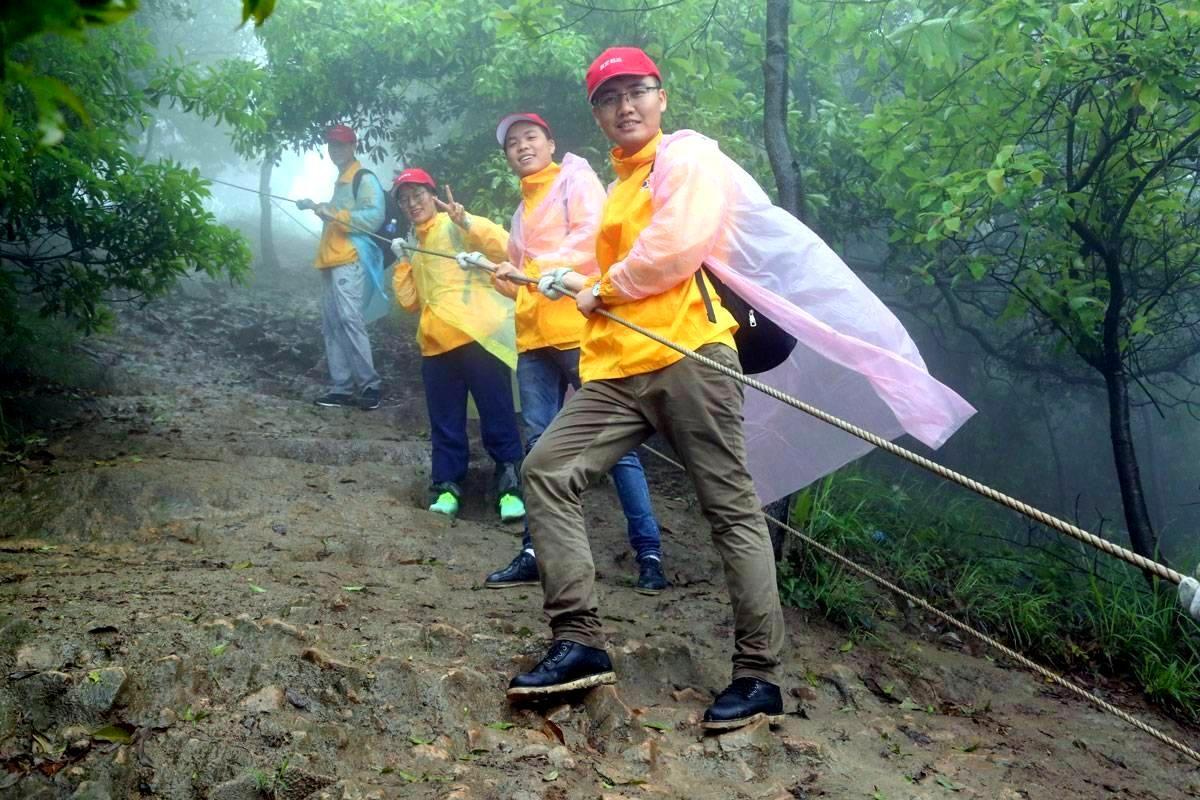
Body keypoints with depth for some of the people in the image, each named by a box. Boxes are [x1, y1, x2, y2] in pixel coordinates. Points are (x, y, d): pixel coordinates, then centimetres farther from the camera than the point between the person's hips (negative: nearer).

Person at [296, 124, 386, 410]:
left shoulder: (364, 179, -5)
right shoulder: (340, 181, 24)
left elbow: (374, 216, -17)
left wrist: (335, 214, -21)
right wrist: (317, 208, 21)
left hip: (351, 261, -10)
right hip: (331, 261, 10)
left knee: (349, 319, -17)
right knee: (331, 326, 6)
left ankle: (369, 385, -13)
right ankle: (341, 388, 8)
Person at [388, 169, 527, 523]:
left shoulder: (456, 227, 2)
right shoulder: (413, 245, 22)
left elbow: (503, 247, -14)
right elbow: (408, 301, 18)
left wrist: (465, 220, -25)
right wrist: (403, 263, 8)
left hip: (478, 336, -6)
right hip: (436, 344, 6)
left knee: (497, 417, -4)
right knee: (445, 422, 9)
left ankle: (510, 486, 3)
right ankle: (447, 485, 17)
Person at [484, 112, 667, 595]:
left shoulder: (575, 178, 4)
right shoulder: (524, 210, 26)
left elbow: (591, 235, -13)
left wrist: (536, 267, -18)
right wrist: (505, 278, 9)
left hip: (580, 331, -8)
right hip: (534, 338, 8)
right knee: (540, 445, 7)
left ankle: (649, 552, -2)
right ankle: (535, 552, 12)